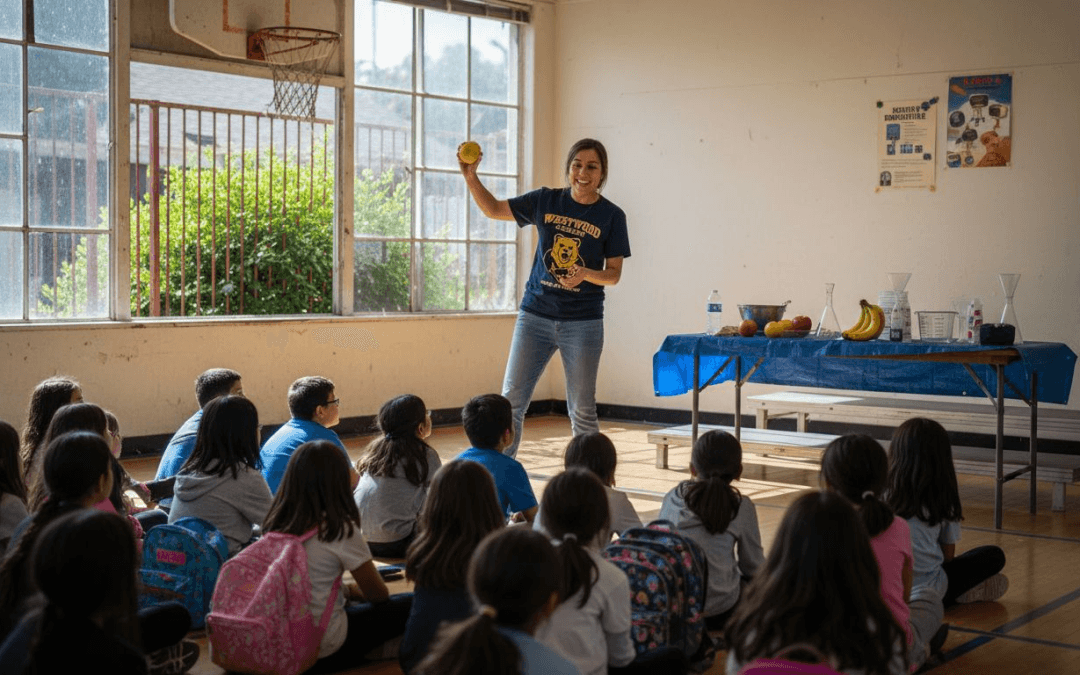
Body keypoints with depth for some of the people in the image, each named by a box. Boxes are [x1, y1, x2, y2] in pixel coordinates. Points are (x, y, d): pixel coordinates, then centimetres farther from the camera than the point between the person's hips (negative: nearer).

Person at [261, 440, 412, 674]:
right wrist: (354, 591, 16)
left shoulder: (275, 525, 0)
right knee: (411, 604, 5)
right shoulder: (340, 530, -17)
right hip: (325, 650, -6)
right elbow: (377, 593, -3)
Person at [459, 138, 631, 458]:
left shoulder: (611, 216, -2)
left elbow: (614, 274, -2)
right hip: (535, 315, 2)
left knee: (582, 410, 5)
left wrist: (585, 274, -22)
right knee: (511, 401, -1)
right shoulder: (546, 201, 4)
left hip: (583, 322, -2)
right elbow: (494, 209, 12)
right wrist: (470, 176, -2)